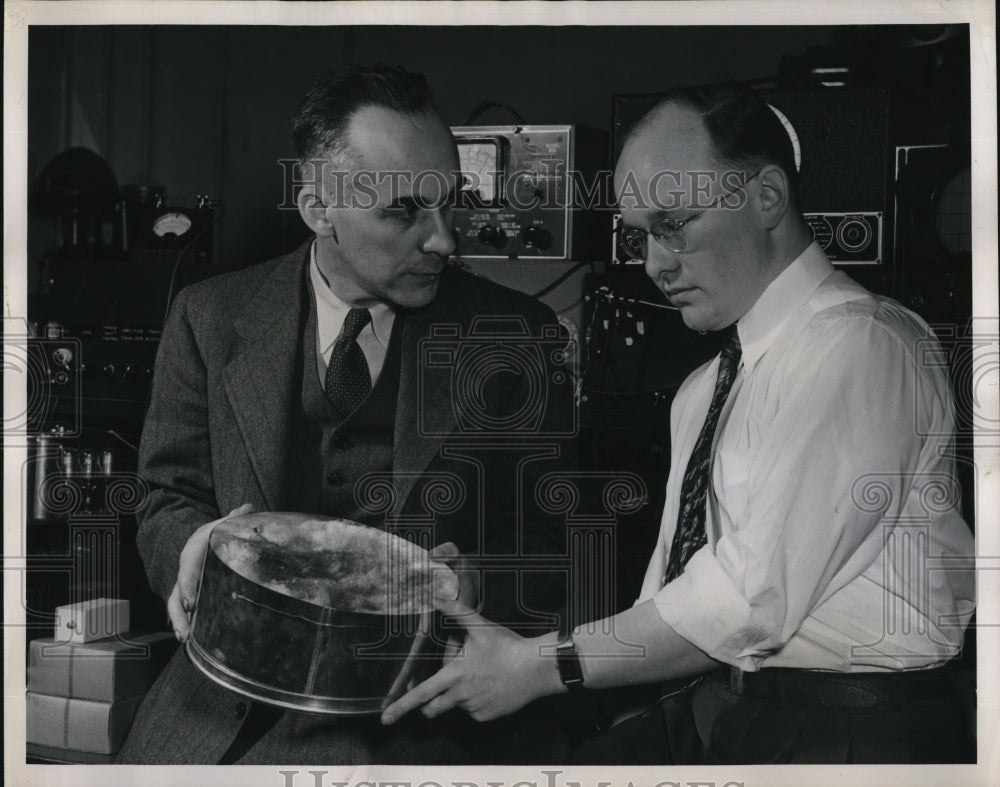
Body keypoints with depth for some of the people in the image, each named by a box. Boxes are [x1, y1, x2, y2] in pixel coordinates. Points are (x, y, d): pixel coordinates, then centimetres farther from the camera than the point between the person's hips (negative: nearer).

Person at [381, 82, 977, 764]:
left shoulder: (861, 345, -11)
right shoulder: (702, 392, 17)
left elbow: (751, 602, -18)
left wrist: (541, 666, -12)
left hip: (847, 730, -6)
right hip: (707, 712, 7)